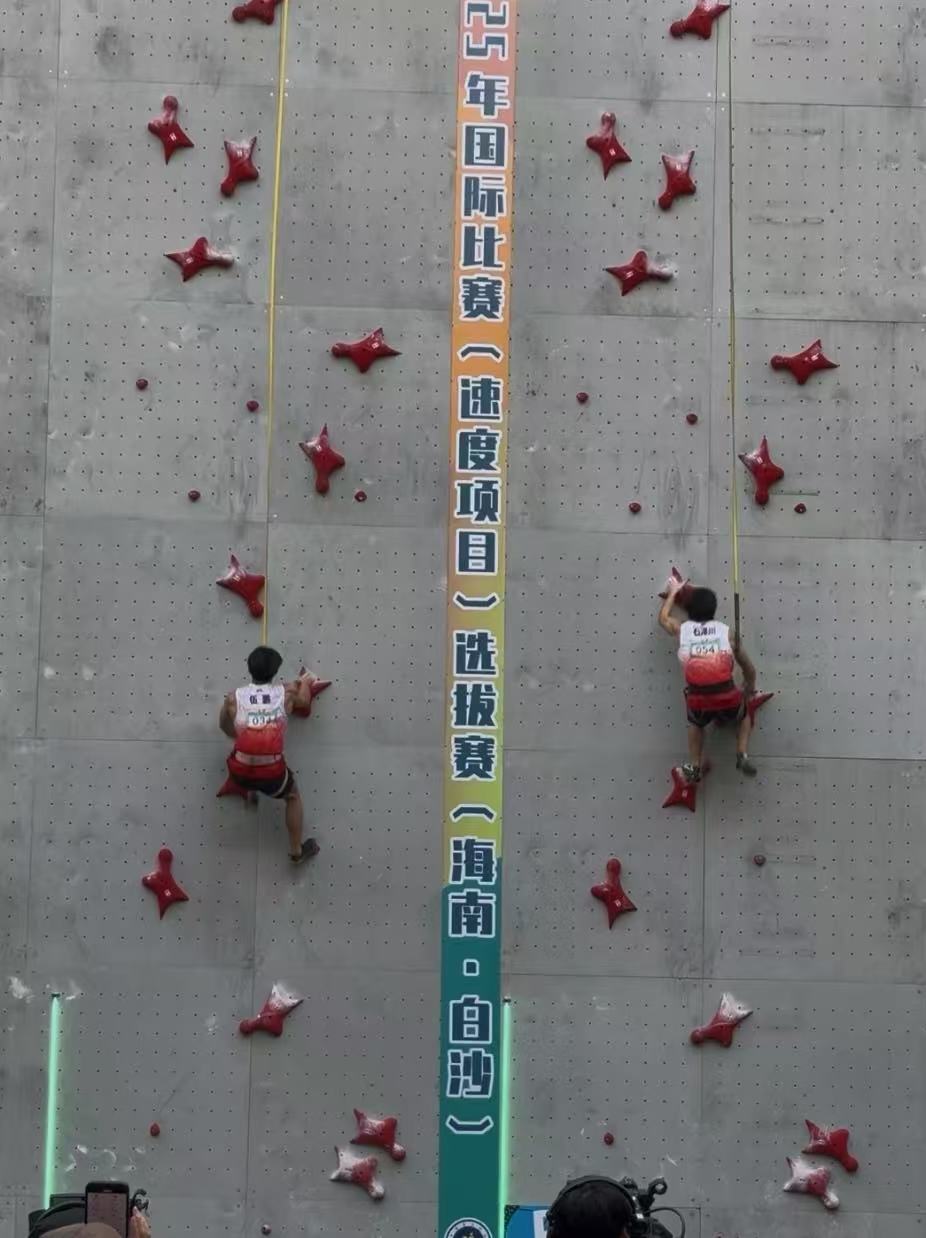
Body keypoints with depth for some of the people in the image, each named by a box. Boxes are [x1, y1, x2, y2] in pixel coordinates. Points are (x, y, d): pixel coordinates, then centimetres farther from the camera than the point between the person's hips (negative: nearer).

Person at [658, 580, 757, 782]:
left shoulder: (682, 630, 10)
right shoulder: (727, 632, 9)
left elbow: (663, 618, 35)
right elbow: (749, 669, 18)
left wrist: (673, 592, 49)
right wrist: (750, 687, 39)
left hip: (698, 702, 1)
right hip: (727, 699, -1)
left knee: (696, 724, 37)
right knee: (744, 715, 34)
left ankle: (694, 767, 29)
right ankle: (743, 756, 17)